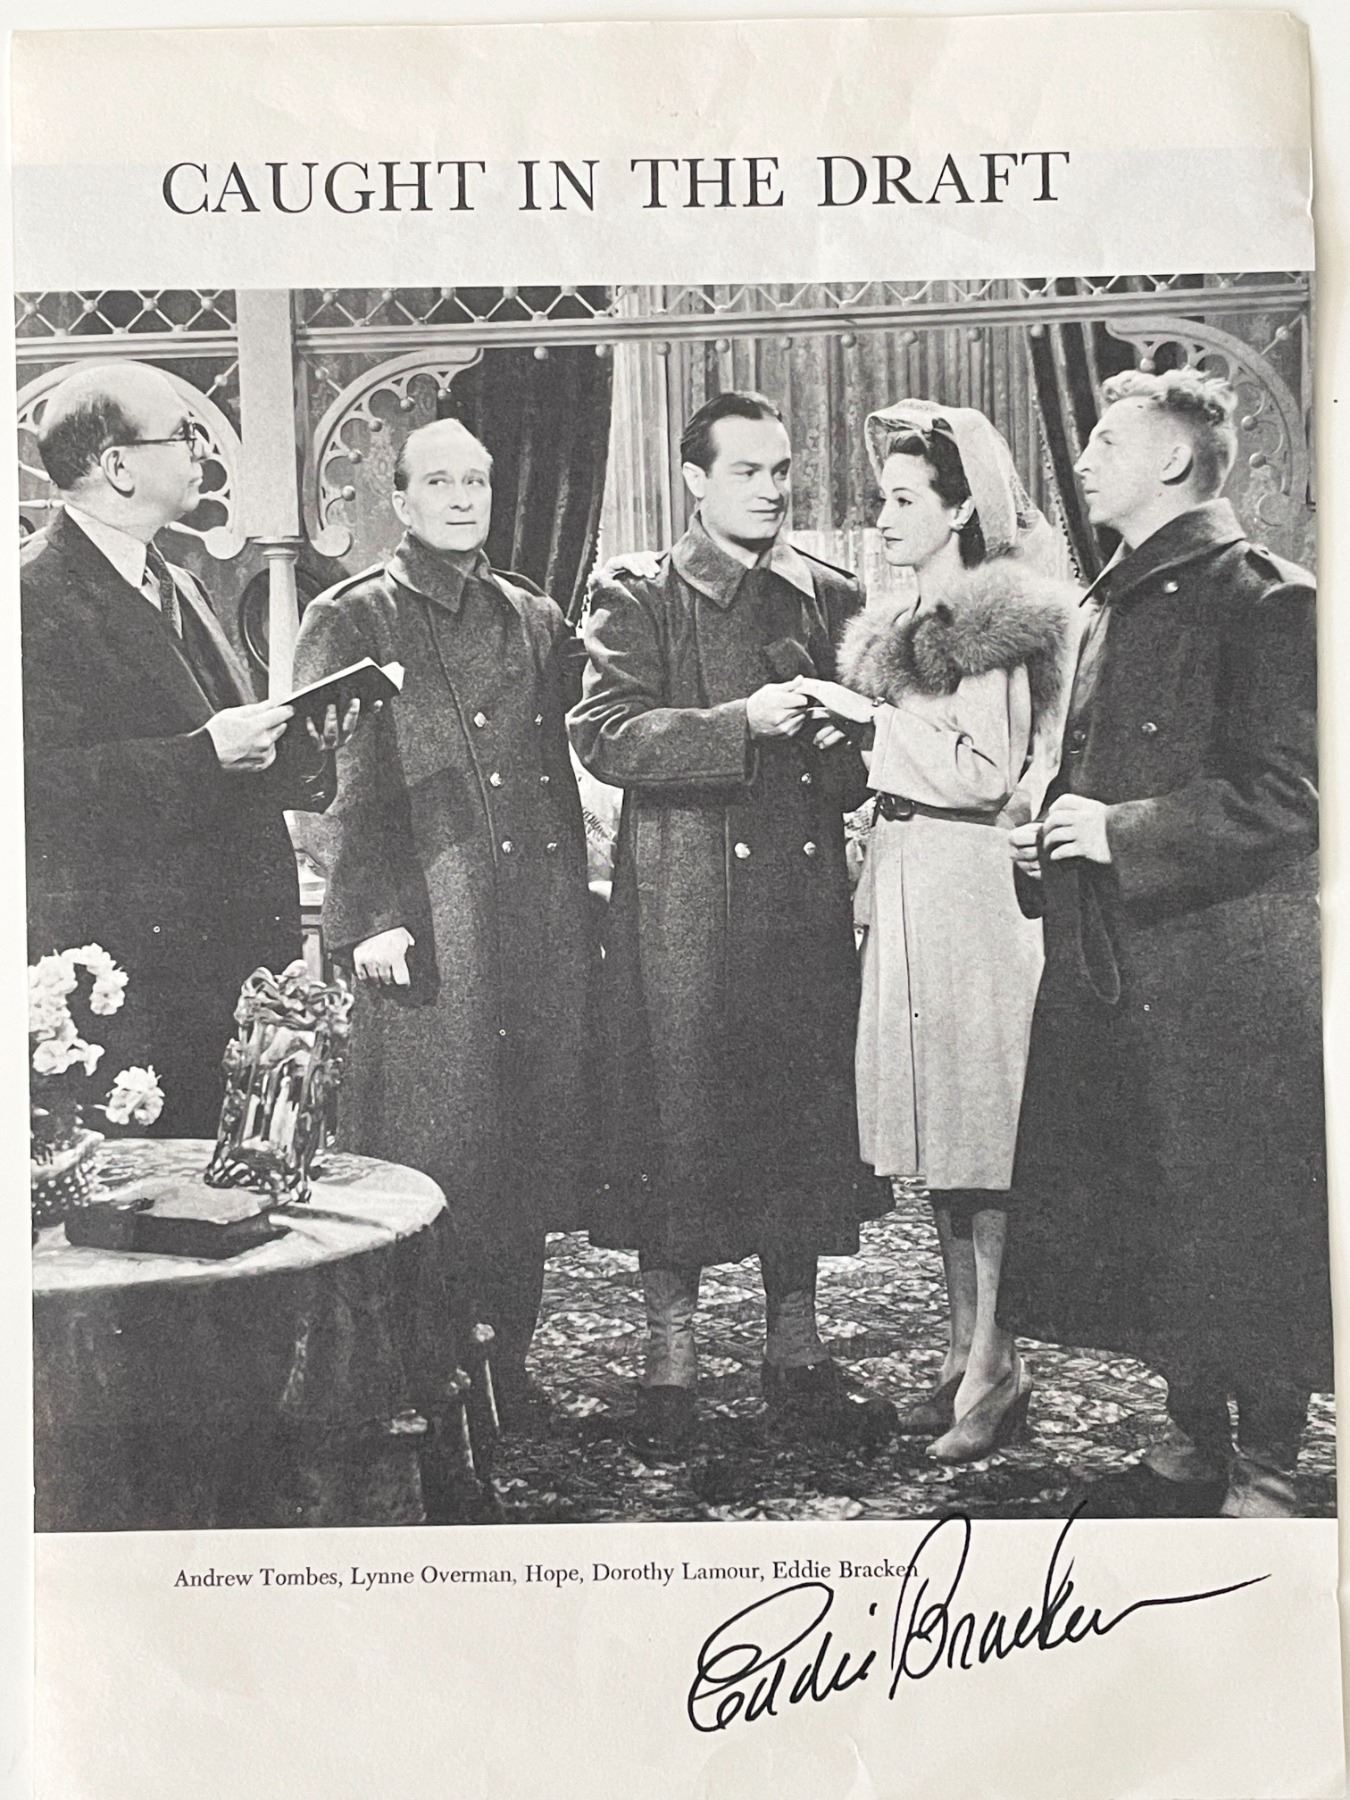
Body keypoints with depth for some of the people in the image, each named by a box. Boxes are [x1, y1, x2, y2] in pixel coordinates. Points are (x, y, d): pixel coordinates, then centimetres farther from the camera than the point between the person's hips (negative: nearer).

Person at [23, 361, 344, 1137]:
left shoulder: (178, 585, 17)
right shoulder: (39, 595, -12)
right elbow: (42, 778, -22)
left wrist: (304, 745, 3)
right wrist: (206, 753, -23)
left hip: (227, 960, 8)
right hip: (125, 975, -8)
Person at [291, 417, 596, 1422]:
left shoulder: (535, 618, 17)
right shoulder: (350, 621, 2)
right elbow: (343, 784, -6)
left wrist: (573, 906, 14)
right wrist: (371, 916, -14)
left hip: (544, 923, 5)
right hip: (429, 927, -5)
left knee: (533, 1139, 8)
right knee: (437, 1153, -2)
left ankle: (506, 1366, 21)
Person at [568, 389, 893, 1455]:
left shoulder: (832, 599, 15)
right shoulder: (636, 600, 3)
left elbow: (863, 761, 19)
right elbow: (604, 737, -11)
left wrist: (844, 745, -4)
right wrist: (742, 723, -20)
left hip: (807, 898, 4)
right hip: (684, 910, -4)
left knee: (807, 1116, 8)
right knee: (678, 1125, -1)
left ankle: (797, 1353, 22)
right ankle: (671, 1361, 13)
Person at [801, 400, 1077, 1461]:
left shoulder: (998, 621, -9)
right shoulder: (906, 625, 18)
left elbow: (988, 772, -16)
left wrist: (876, 714, -13)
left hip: (971, 886, -9)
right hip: (905, 886, 9)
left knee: (977, 1126, -3)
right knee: (937, 1130, 11)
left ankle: (995, 1367, 6)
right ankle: (966, 1347, 20)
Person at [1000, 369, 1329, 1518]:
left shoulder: (1263, 598, -9)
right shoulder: (1116, 603, 18)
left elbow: (1287, 792, -16)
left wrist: (1121, 834, -17)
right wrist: (1052, 841, 7)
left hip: (1228, 979, -8)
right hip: (1112, 971, 8)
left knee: (1247, 1221, 1)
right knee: (1148, 1217, 14)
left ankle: (1266, 1476, 16)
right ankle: (1195, 1448, 29)